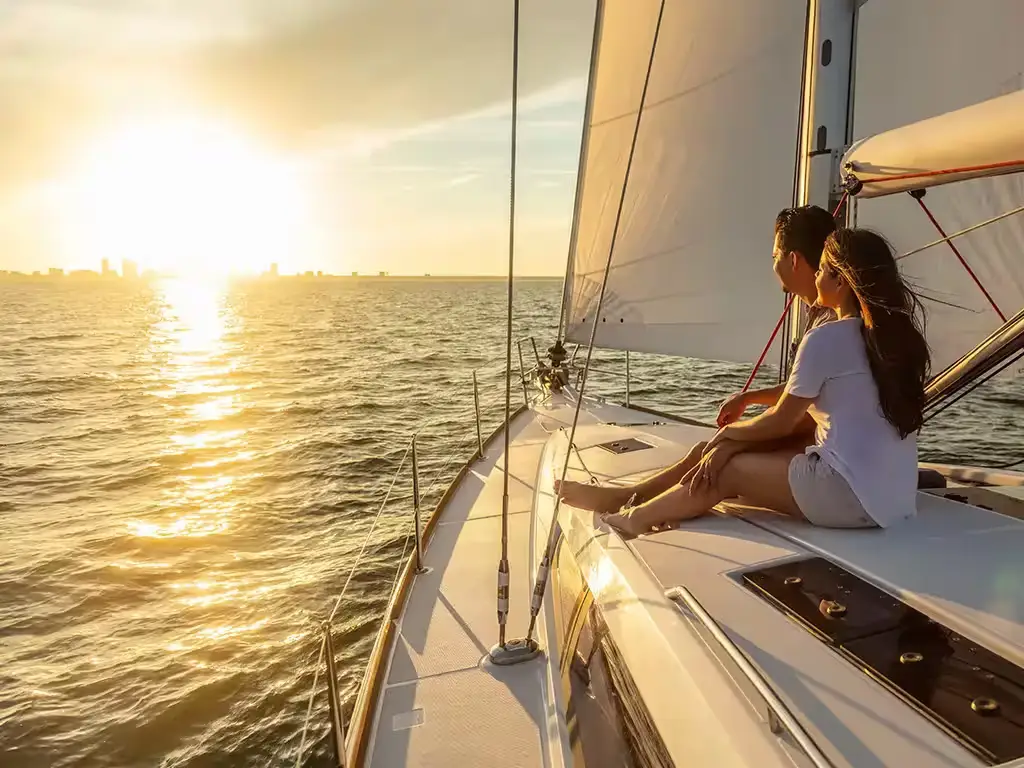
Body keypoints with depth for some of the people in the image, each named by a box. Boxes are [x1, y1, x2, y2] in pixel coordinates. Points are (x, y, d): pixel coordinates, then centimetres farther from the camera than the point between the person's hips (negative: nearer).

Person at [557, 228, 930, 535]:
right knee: (728, 446, 8)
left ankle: (633, 518, 20)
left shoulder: (825, 338, -15)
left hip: (849, 495, -8)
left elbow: (781, 422, -6)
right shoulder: (893, 333, 11)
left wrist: (729, 431, 13)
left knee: (728, 468, 3)